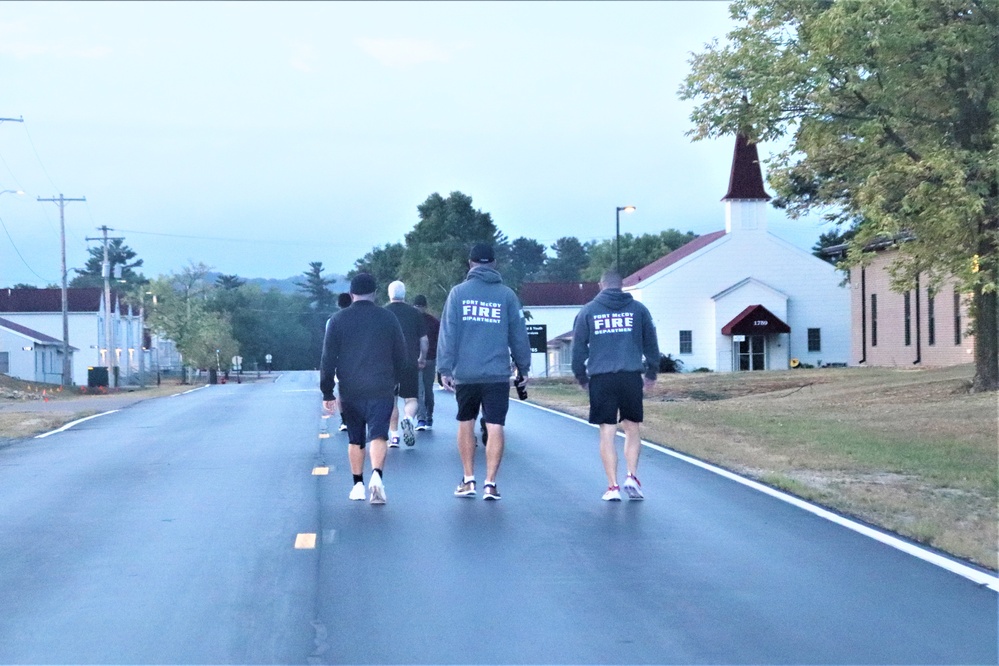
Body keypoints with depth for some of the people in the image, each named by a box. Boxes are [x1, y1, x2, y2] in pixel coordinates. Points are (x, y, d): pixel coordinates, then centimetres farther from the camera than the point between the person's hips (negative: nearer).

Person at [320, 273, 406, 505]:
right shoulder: (388, 318, 4)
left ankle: (358, 485, 17)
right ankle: (377, 475, -28)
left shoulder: (338, 320, 2)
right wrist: (393, 381, 23)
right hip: (382, 390, -1)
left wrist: (327, 393, 5)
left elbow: (328, 360, 1)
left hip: (350, 391, 1)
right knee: (378, 435, -6)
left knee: (355, 439, 14)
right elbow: (401, 356, 8)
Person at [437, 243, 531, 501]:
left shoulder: (459, 292, 1)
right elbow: (518, 335, 7)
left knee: (466, 424, 15)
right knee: (495, 427, 0)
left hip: (465, 373, 1)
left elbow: (448, 333, -3)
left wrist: (445, 368, -2)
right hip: (498, 373, -1)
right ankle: (490, 483, -7)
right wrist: (524, 367, 16)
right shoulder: (507, 295, 3)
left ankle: (468, 480, 18)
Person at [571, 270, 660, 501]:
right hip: (631, 377, 1)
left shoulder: (588, 311, 7)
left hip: (601, 379, 0)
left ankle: (613, 487, 1)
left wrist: (581, 376, 19)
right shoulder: (638, 309, 8)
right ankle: (632, 477, -2)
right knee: (632, 429, 13)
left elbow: (578, 347, 8)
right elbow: (651, 343, 13)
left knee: (607, 432, 3)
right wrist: (651, 372, 25)